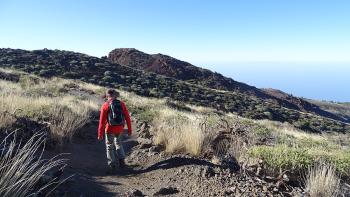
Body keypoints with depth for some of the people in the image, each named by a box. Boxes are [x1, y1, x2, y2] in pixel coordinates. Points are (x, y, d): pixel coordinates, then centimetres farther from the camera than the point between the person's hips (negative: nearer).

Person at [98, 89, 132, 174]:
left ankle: (112, 167, 14)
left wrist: (100, 134, -4)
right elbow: (127, 117, 0)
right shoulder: (121, 104, -2)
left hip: (110, 129, -3)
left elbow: (102, 121, -10)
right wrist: (129, 129, 8)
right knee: (118, 143, 27)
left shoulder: (105, 106, -9)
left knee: (110, 147, 11)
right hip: (120, 129, 4)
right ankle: (121, 161, 24)